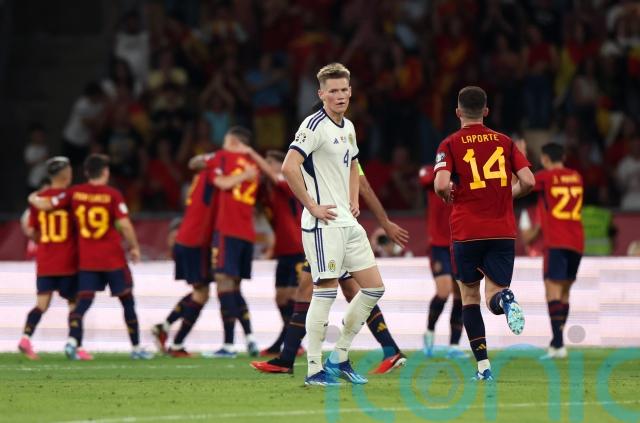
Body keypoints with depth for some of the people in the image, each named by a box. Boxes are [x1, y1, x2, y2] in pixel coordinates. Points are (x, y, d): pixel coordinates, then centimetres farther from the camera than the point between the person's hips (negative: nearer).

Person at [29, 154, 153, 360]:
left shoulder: (75, 193, 0)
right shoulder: (112, 195, -10)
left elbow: (44, 205, 3)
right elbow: (124, 225, -15)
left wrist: (33, 199, 25)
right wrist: (134, 247, 0)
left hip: (86, 260, 3)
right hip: (113, 258, -3)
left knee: (83, 302, 1)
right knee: (127, 300, 9)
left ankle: (73, 340, -21)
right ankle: (136, 347, 13)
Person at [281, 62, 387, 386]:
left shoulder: (348, 127, 15)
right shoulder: (315, 125, -12)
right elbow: (289, 167, -22)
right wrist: (312, 205, -19)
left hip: (348, 221, 9)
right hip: (323, 223, -9)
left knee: (374, 287, 8)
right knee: (325, 292, -8)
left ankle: (339, 358, 16)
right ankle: (315, 369, -1)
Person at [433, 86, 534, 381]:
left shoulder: (450, 145, -1)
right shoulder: (504, 142, 8)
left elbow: (441, 184, -16)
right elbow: (528, 182, 0)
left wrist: (448, 195, 7)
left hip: (467, 232, -2)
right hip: (503, 232, 2)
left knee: (469, 296, 12)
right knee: (494, 296, 3)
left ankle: (483, 366, 5)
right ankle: (505, 299, -36)